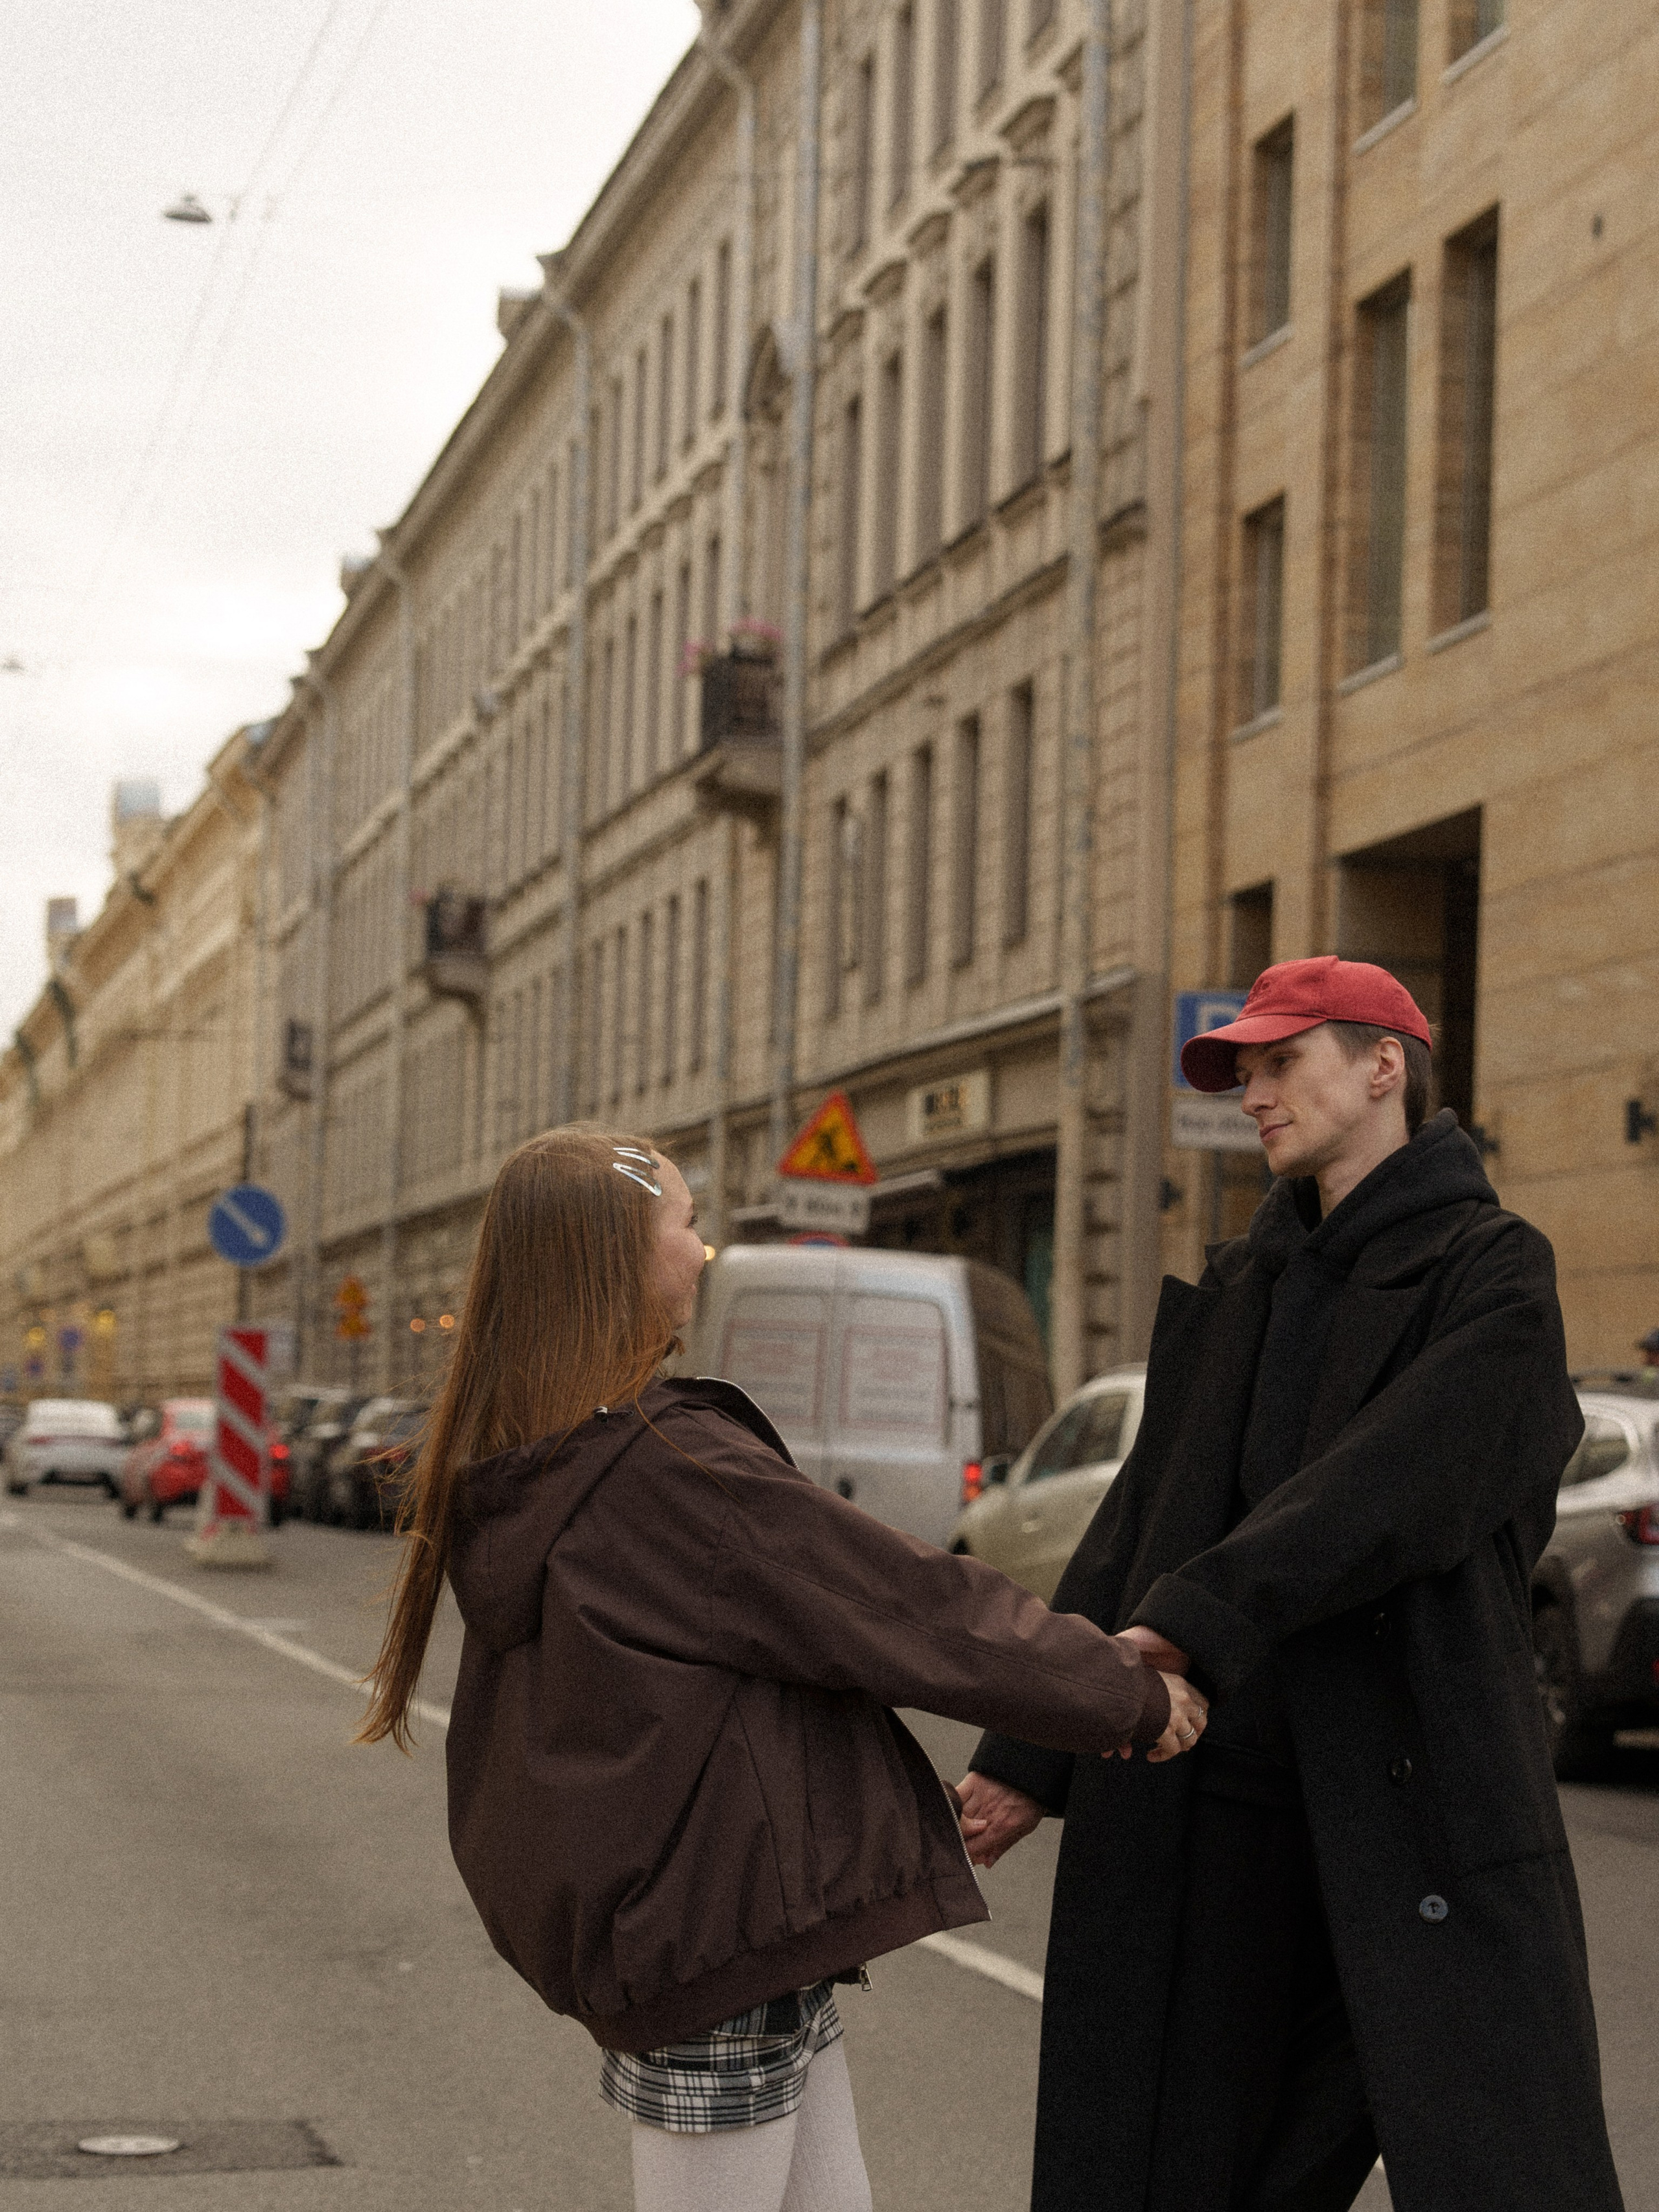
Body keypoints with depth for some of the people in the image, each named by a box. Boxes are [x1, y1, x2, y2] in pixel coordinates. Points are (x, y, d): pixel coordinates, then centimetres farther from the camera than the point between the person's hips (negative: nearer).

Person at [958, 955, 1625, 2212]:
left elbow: (1396, 1490, -17)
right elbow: (1134, 1533, 15)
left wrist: (1193, 1623, -25)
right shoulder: (1235, 1294, 18)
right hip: (1213, 1801, 6)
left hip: (1423, 1811, -6)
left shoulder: (1494, 1273, -2)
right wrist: (1028, 1758, 9)